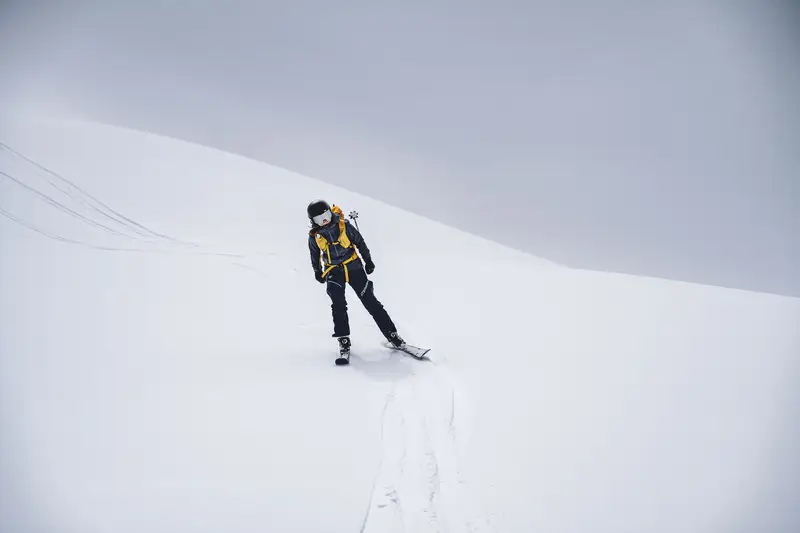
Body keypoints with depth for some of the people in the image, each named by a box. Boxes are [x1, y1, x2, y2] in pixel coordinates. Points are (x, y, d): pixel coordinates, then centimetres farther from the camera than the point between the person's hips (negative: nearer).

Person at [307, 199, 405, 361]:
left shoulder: (344, 226, -11)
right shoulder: (314, 236, -6)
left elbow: (360, 242, 2)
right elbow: (315, 255, 13)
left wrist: (368, 260, 7)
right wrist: (317, 272, 20)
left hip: (354, 267, -1)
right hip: (333, 272, 1)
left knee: (370, 301, -2)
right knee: (338, 304, -17)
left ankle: (391, 334, 3)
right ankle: (343, 340, -7)